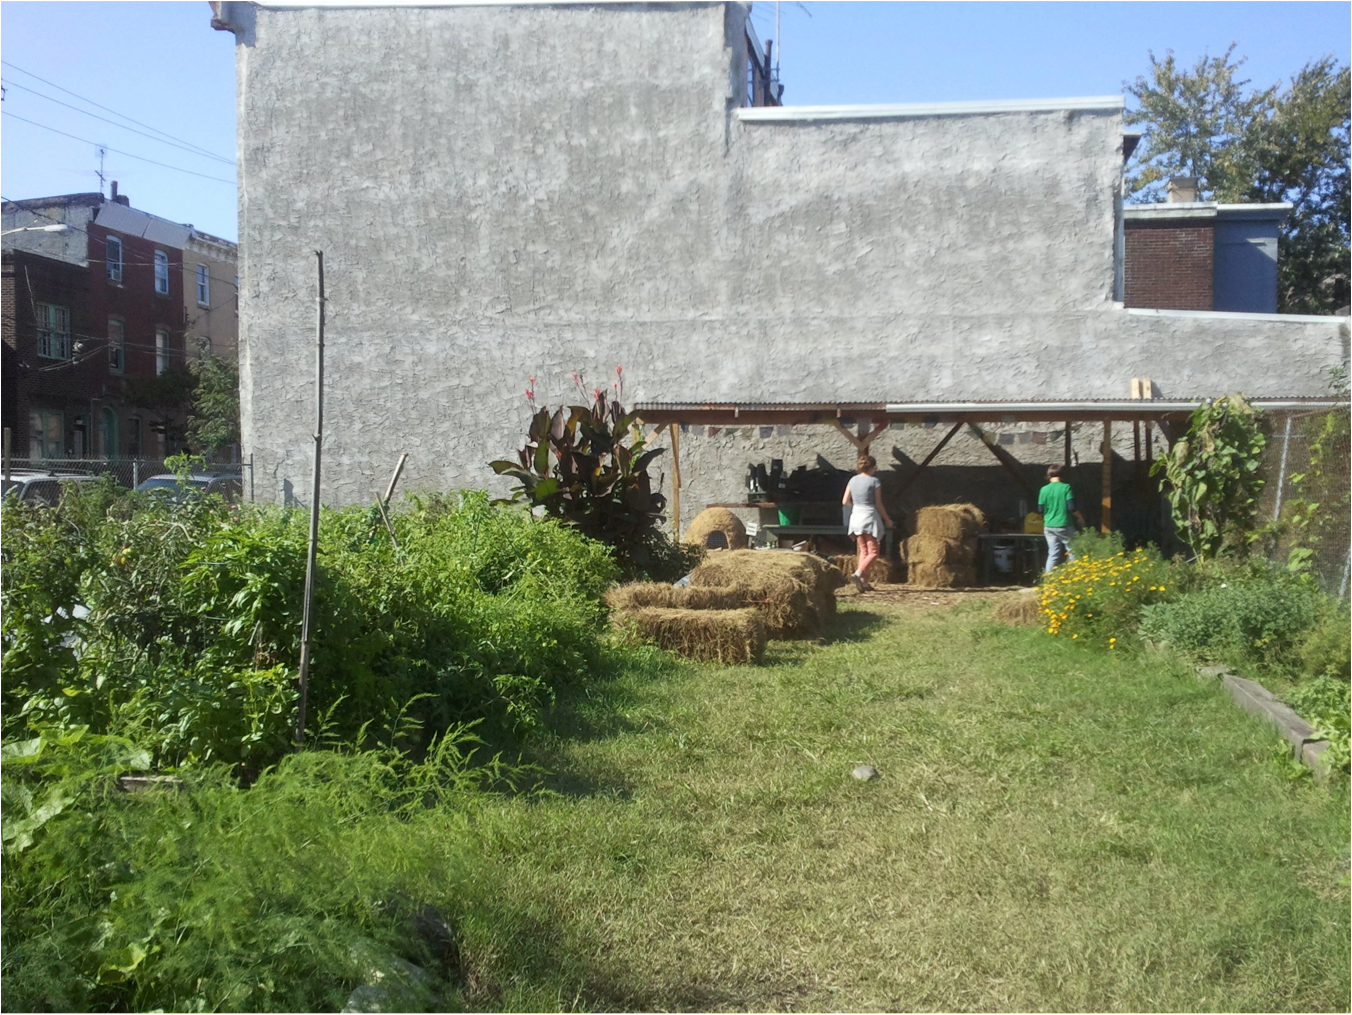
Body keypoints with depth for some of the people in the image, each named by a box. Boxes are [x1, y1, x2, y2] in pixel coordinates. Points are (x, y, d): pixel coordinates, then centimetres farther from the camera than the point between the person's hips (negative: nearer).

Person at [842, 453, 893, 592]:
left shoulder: (853, 480, 6)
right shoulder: (874, 481, -8)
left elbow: (845, 501, 6)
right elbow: (878, 504, -6)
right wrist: (887, 519, 6)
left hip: (855, 516, 6)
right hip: (869, 517, -6)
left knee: (863, 550, 14)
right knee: (873, 552, -2)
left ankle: (864, 581, 9)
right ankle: (858, 574, -22)